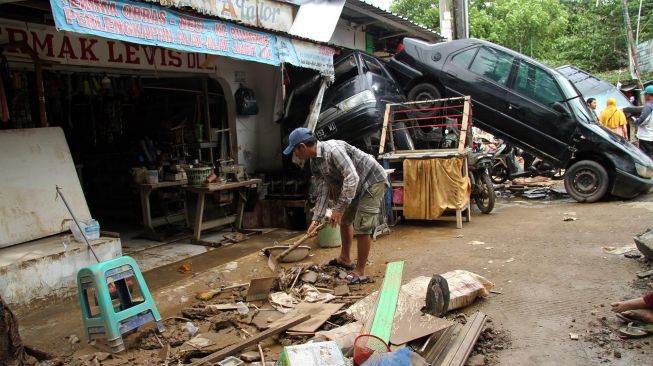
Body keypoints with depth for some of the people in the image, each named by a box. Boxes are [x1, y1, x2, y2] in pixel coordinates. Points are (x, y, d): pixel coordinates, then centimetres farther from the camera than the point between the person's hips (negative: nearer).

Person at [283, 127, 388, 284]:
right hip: (357, 186, 10)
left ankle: (360, 272, 2)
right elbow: (323, 193, -1)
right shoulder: (314, 164, 0)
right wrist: (316, 219, -8)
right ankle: (344, 259, 37)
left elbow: (352, 178, -34)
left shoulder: (333, 149, -29)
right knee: (345, 219, 19)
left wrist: (339, 208, -32)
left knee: (361, 227, -10)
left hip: (373, 181, -10)